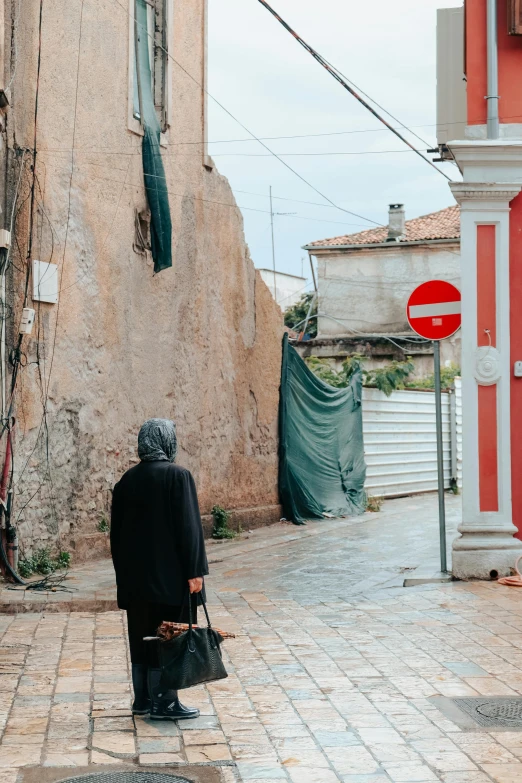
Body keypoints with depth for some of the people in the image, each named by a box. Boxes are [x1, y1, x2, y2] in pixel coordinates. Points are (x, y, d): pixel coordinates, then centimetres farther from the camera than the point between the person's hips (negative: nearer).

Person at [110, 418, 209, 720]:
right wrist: (195, 570, -11)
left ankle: (143, 698, 21)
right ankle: (164, 702, 5)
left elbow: (117, 529, 10)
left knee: (141, 635, 14)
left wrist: (124, 570, 19)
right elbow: (188, 526, -16)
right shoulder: (177, 476, -13)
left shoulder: (128, 480, 5)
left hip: (135, 575, 6)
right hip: (168, 574, -6)